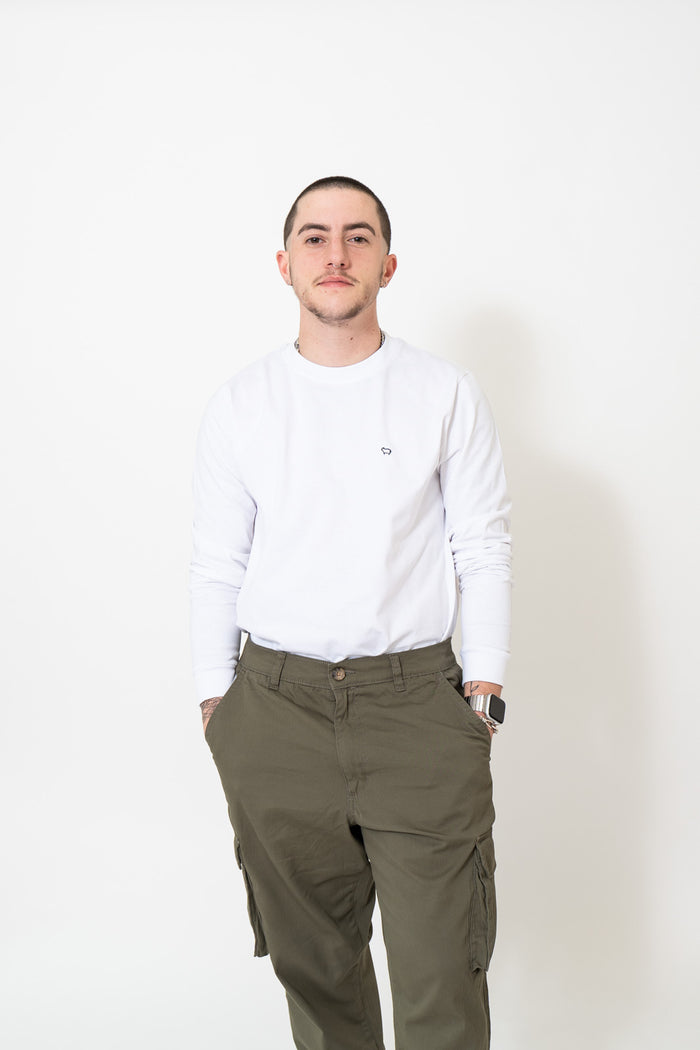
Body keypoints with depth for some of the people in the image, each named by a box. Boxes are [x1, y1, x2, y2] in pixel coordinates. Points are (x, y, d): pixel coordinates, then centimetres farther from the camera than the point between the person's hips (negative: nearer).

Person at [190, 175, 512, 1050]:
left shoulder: (447, 396, 3)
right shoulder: (238, 405, 6)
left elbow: (484, 551, 4)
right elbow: (216, 566, 8)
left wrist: (483, 687, -2)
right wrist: (216, 700, 5)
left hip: (418, 700, -1)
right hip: (276, 708, 2)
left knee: (441, 964, -1)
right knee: (312, 957, 11)